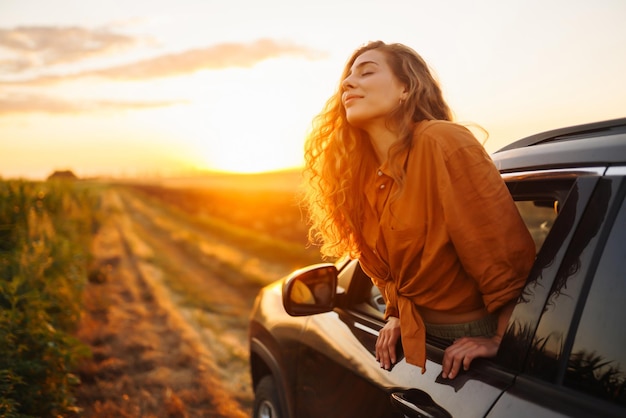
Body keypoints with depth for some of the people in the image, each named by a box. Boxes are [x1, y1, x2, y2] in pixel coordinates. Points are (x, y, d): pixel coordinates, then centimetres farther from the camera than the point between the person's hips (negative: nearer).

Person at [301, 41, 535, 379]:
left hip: (470, 339, -6)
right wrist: (395, 315, 4)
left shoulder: (441, 143, -21)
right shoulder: (365, 173, 0)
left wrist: (501, 341, -20)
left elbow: (506, 249, -22)